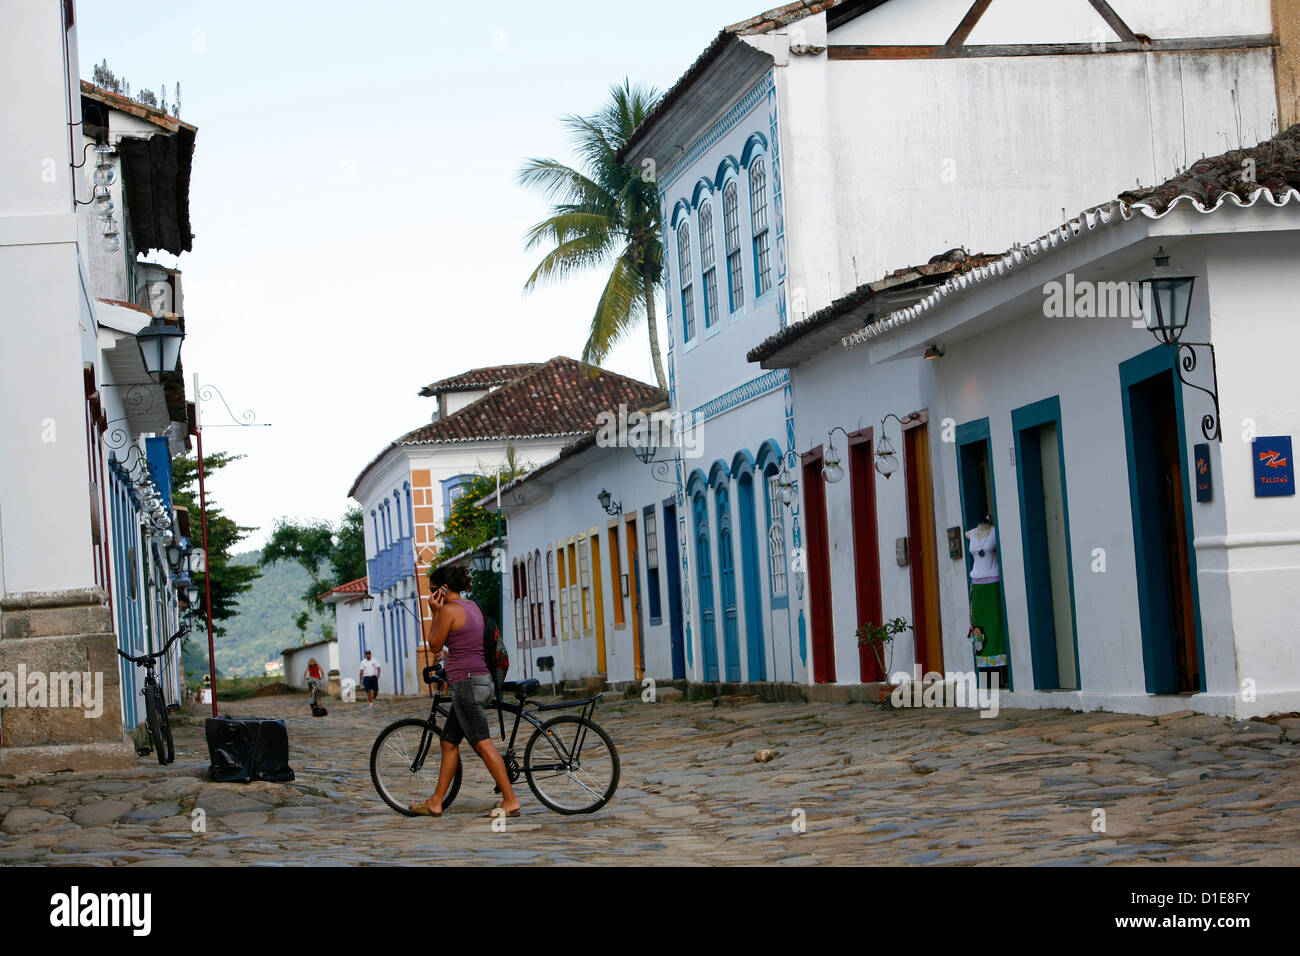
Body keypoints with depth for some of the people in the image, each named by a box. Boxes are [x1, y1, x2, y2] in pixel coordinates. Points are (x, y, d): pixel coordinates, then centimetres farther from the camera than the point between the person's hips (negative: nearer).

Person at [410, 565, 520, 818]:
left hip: (466, 682, -10)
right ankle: (436, 803, 19)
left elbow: (435, 646, -3)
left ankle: (510, 801, -12)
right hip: (481, 679, 10)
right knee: (449, 741, 14)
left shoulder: (449, 610, -11)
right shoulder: (473, 607, 16)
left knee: (483, 744, -10)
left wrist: (434, 613, 0)